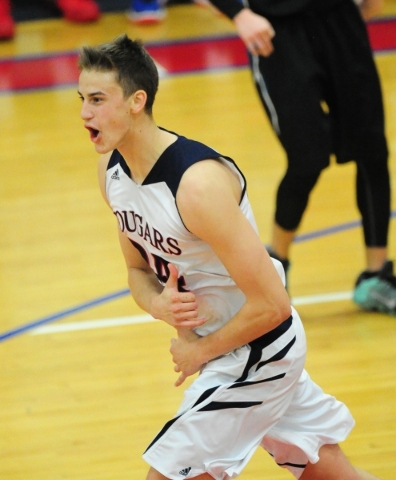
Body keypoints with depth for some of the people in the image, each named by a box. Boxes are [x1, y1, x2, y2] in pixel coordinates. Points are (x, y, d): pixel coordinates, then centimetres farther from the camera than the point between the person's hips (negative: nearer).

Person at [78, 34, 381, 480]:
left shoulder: (198, 183, -32)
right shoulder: (112, 169, -5)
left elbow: (272, 305, -29)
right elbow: (139, 270, 9)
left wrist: (200, 351, -15)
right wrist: (159, 304, -15)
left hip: (258, 351, -9)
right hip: (221, 344, 9)